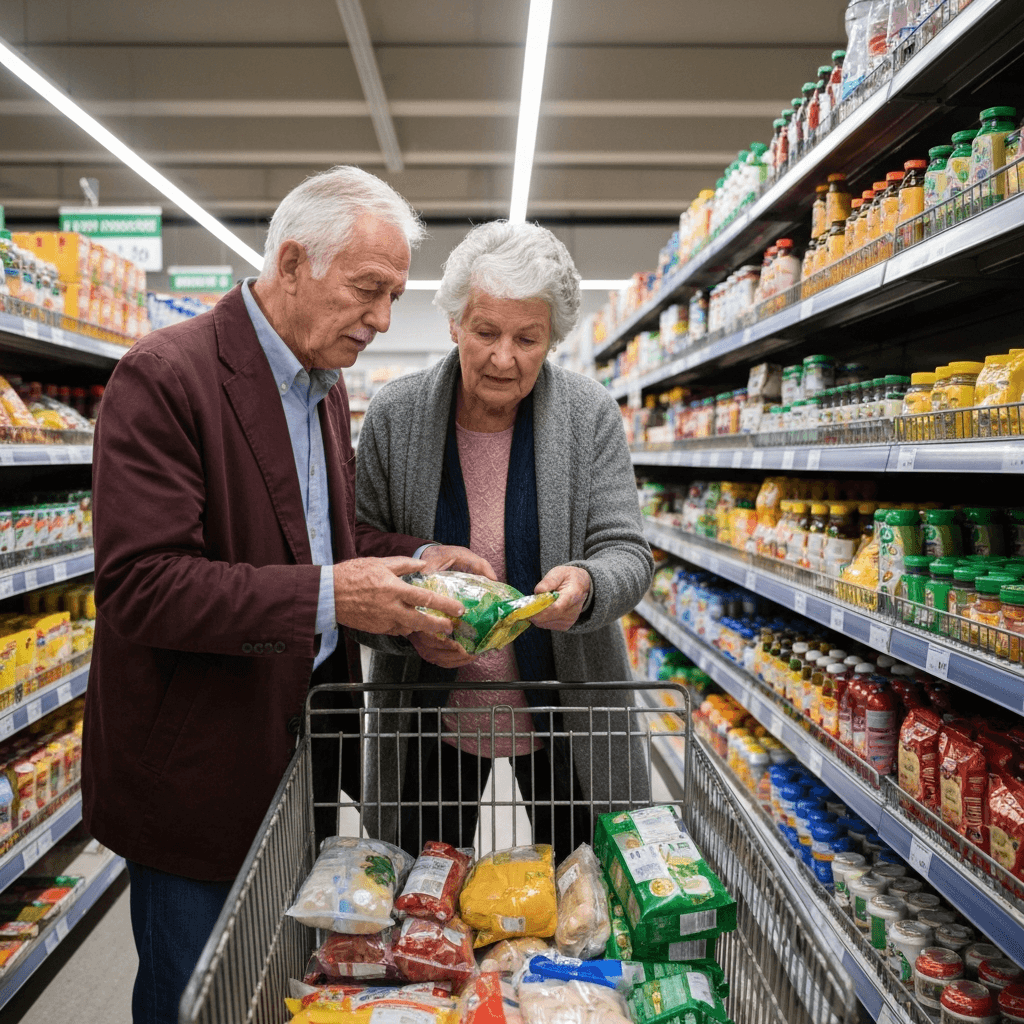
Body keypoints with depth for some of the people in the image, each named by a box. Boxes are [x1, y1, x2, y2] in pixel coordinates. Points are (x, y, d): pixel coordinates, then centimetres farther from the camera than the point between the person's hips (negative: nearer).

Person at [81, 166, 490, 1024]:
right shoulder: (166, 377, -20)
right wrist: (327, 597, -32)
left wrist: (412, 562, -3)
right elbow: (139, 586, -26)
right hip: (197, 772, -7)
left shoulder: (324, 385, 8)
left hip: (306, 752, 8)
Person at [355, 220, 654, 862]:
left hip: (564, 711, 0)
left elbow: (627, 552, -8)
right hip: (431, 711, 1)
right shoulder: (394, 416, -7)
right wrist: (406, 627, -23)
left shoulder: (593, 416, -7)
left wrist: (587, 585, -30)